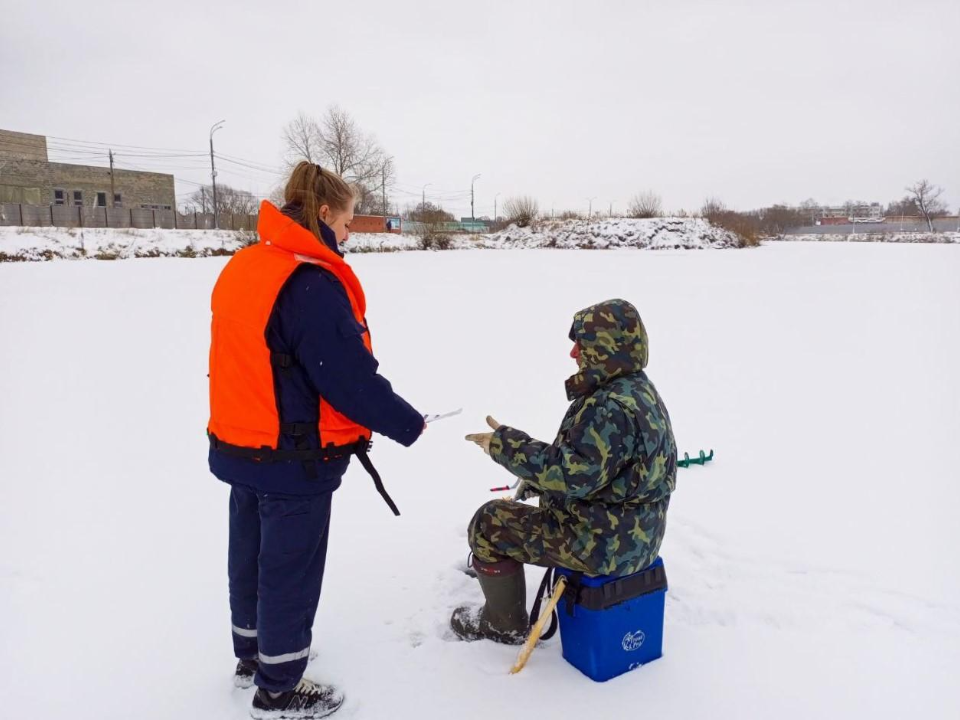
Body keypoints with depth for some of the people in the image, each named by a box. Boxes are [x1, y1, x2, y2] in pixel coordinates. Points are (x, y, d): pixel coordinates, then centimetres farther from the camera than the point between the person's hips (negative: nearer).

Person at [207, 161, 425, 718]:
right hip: (293, 459, -9)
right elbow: (351, 375, -23)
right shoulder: (312, 283, -24)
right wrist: (408, 425, -9)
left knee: (253, 555, 23)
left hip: (241, 446, 9)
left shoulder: (244, 266, 5)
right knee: (290, 569, 7)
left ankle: (255, 652, 43)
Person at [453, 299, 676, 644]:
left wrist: (505, 444, -22)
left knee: (490, 523, 1)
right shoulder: (639, 390, 5)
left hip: (606, 544, -10)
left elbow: (572, 474, -30)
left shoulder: (612, 408, -28)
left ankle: (505, 624, 19)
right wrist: (539, 480, 9)